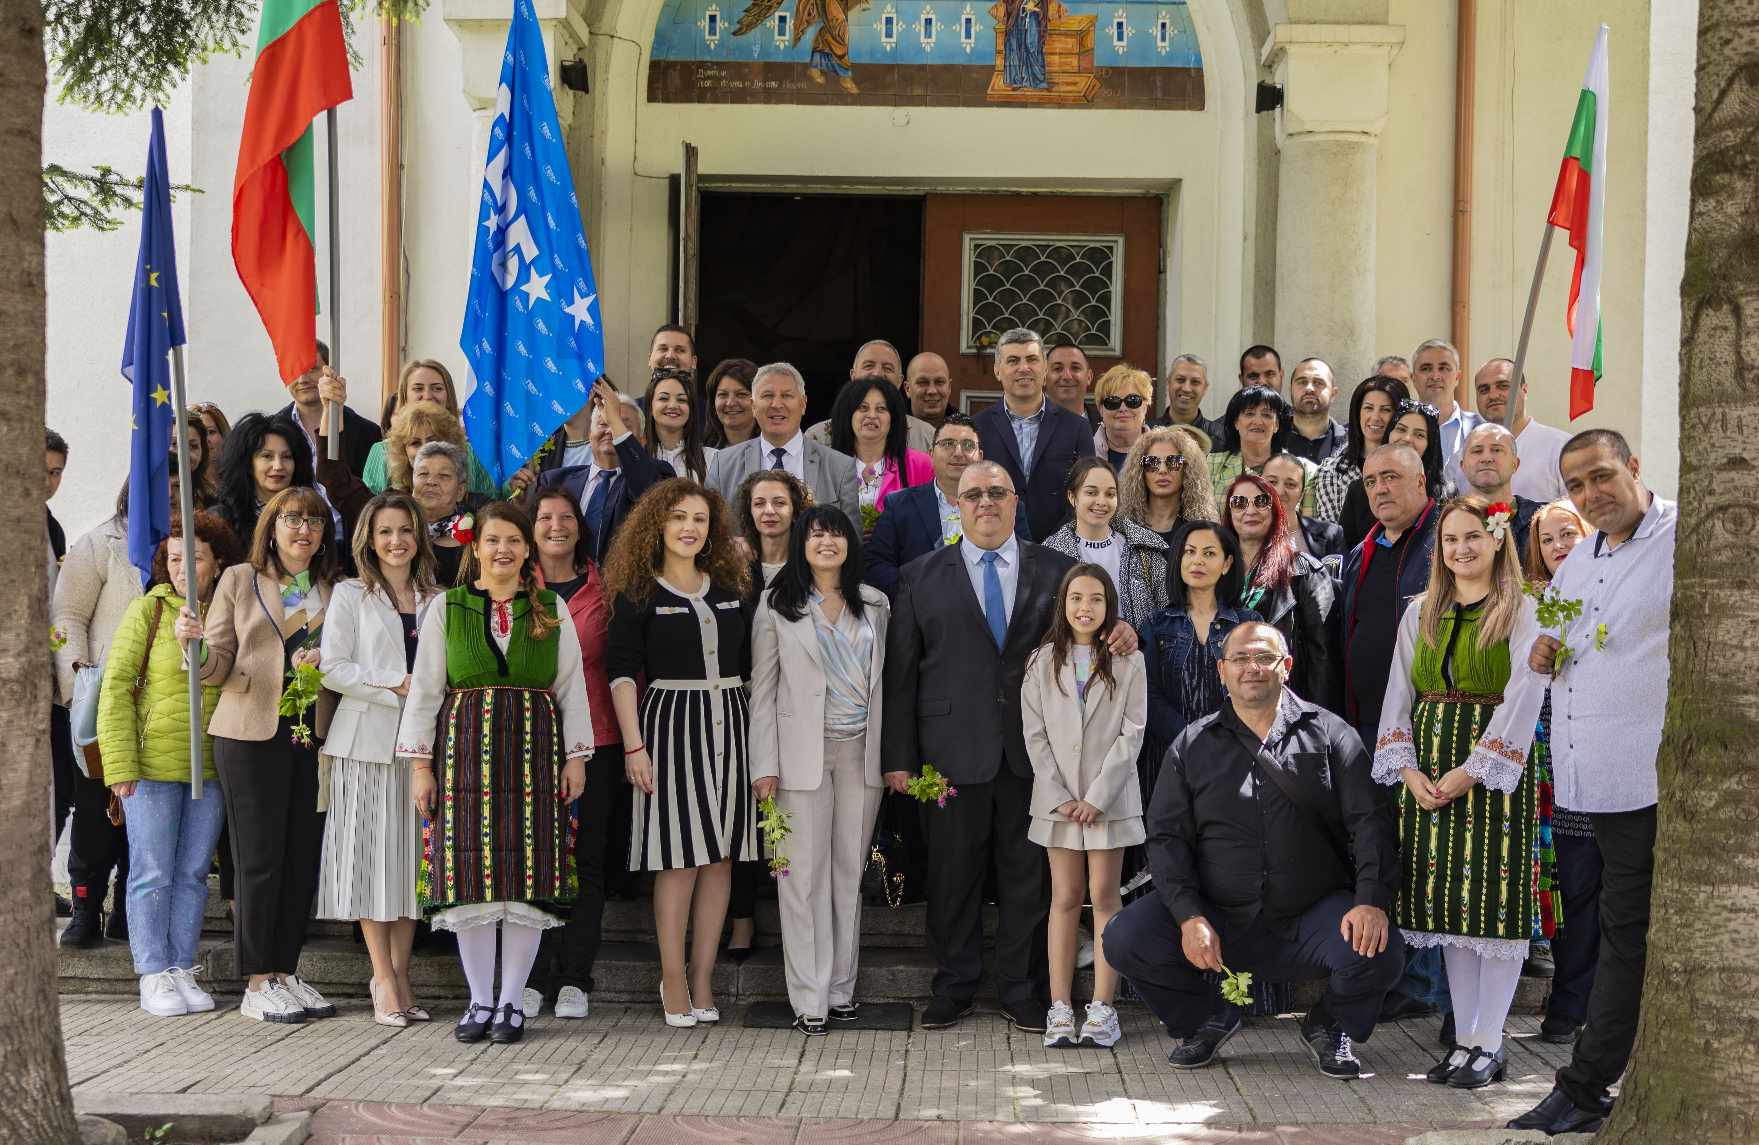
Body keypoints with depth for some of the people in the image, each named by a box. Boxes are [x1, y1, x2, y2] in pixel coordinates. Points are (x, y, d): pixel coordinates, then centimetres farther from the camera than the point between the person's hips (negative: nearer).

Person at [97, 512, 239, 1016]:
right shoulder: (148, 610, -4)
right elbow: (116, 687, -6)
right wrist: (120, 765, -12)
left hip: (210, 767, 3)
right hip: (152, 764, -3)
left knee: (193, 874, 8)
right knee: (153, 874, 2)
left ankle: (182, 970, 17)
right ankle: (153, 977, 9)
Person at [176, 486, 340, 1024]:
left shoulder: (336, 591, 12)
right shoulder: (239, 581, 4)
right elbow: (218, 665, 0)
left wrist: (326, 663, -6)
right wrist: (195, 643, -20)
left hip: (315, 737, 3)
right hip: (251, 736, -3)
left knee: (303, 858, 5)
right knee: (261, 859, -3)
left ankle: (285, 973, 15)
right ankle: (257, 984, 4)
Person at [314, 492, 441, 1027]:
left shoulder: (436, 600, 14)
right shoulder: (350, 596, 4)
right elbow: (333, 668, -5)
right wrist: (396, 685, -13)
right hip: (366, 741, -3)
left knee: (412, 856, 3)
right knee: (372, 856, -4)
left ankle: (399, 974, 10)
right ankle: (384, 980, -1)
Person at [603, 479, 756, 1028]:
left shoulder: (730, 588, 13)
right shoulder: (638, 594, -1)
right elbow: (622, 672, -4)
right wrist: (634, 746, -11)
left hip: (728, 725, 5)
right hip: (670, 722, -4)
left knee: (720, 857, 4)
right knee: (680, 858, -5)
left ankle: (702, 977, 10)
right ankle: (672, 979, 4)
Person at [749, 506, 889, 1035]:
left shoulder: (874, 604, 10)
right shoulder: (777, 606, 3)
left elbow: (884, 681, 12)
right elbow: (763, 690, 1)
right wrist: (764, 766, -6)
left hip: (862, 752, 3)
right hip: (804, 753, -3)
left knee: (850, 871, 7)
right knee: (805, 874, -3)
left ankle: (841, 989, 15)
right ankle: (809, 999, 0)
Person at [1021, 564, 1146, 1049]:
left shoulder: (1128, 662, 0)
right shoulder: (1043, 662, 5)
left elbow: (1132, 733, -4)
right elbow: (1035, 734, 2)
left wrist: (1097, 796, -11)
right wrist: (1059, 796, -7)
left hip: (1110, 799, -1)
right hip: (1058, 799, 1)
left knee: (1105, 898, 0)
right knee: (1065, 899, 3)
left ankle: (1102, 1008, 2)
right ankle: (1060, 1010, 3)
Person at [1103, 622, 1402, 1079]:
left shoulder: (1329, 733, 6)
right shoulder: (1193, 745, 10)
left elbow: (1369, 822, -2)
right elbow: (1167, 836, 3)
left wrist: (1371, 900, -19)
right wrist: (1189, 916, -13)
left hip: (1312, 914, -1)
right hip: (1219, 917, 1)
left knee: (1381, 951, -29)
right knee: (1125, 939, -20)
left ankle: (1328, 1027, 8)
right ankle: (1204, 1021, 11)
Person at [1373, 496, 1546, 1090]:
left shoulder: (1522, 612, -2)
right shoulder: (1420, 612, 12)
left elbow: (1523, 698, -11)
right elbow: (1398, 695, 10)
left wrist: (1472, 772, -16)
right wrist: (1407, 769, -4)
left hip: (1493, 769, -5)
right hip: (1426, 773, 5)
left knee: (1494, 902, -4)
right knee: (1446, 902, 6)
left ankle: (1489, 1042, 2)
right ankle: (1464, 1037, 13)